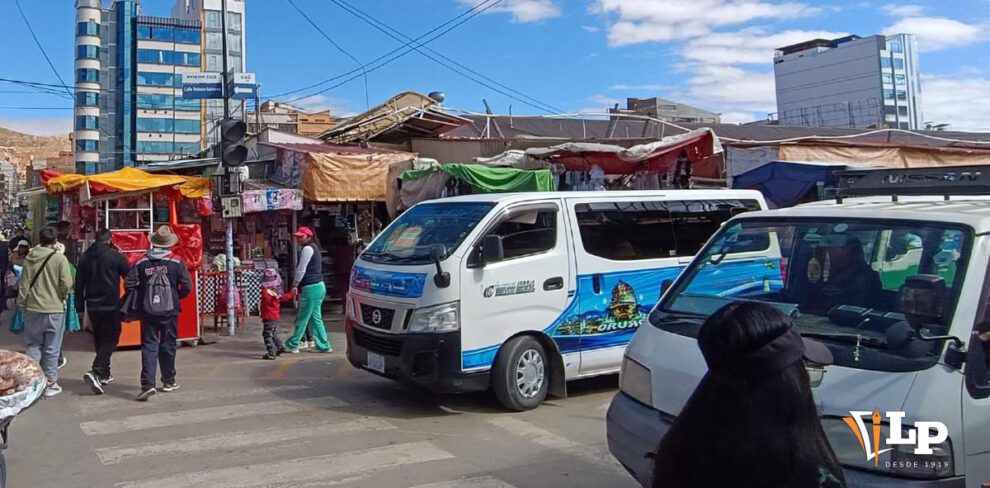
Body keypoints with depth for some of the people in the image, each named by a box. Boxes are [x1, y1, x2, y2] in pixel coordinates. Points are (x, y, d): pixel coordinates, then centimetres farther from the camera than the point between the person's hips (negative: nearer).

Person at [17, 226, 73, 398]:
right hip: (54, 309, -3)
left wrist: (22, 304, 13)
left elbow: (23, 284, 3)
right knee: (52, 349, 5)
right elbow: (67, 284, -13)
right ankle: (50, 384, 10)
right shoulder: (60, 259, -12)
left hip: (32, 309, 3)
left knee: (33, 345, 15)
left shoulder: (30, 258, -1)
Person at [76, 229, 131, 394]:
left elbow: (79, 283, 12)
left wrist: (80, 306, 17)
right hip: (111, 306, -6)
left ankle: (104, 374, 24)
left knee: (99, 339, 17)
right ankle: (96, 372, -19)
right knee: (110, 340, -2)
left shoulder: (85, 257, 8)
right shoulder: (115, 256, -8)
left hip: (92, 306, 6)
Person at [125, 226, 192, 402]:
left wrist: (139, 301, 11)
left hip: (147, 312, 1)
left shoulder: (142, 262, -2)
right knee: (168, 346, 11)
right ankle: (168, 382, 22)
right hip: (169, 310, 0)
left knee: (149, 346, 2)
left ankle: (148, 384, -10)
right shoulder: (176, 262, -5)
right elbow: (187, 286, -6)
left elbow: (129, 284, -6)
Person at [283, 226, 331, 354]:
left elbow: (301, 269, -12)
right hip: (318, 286, 10)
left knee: (302, 318, -1)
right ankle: (324, 345, 13)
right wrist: (299, 285, 18)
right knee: (315, 318, 12)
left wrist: (295, 284, -1)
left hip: (311, 288, -10)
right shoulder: (313, 248, 19)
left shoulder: (307, 248, -11)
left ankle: (292, 345, 7)